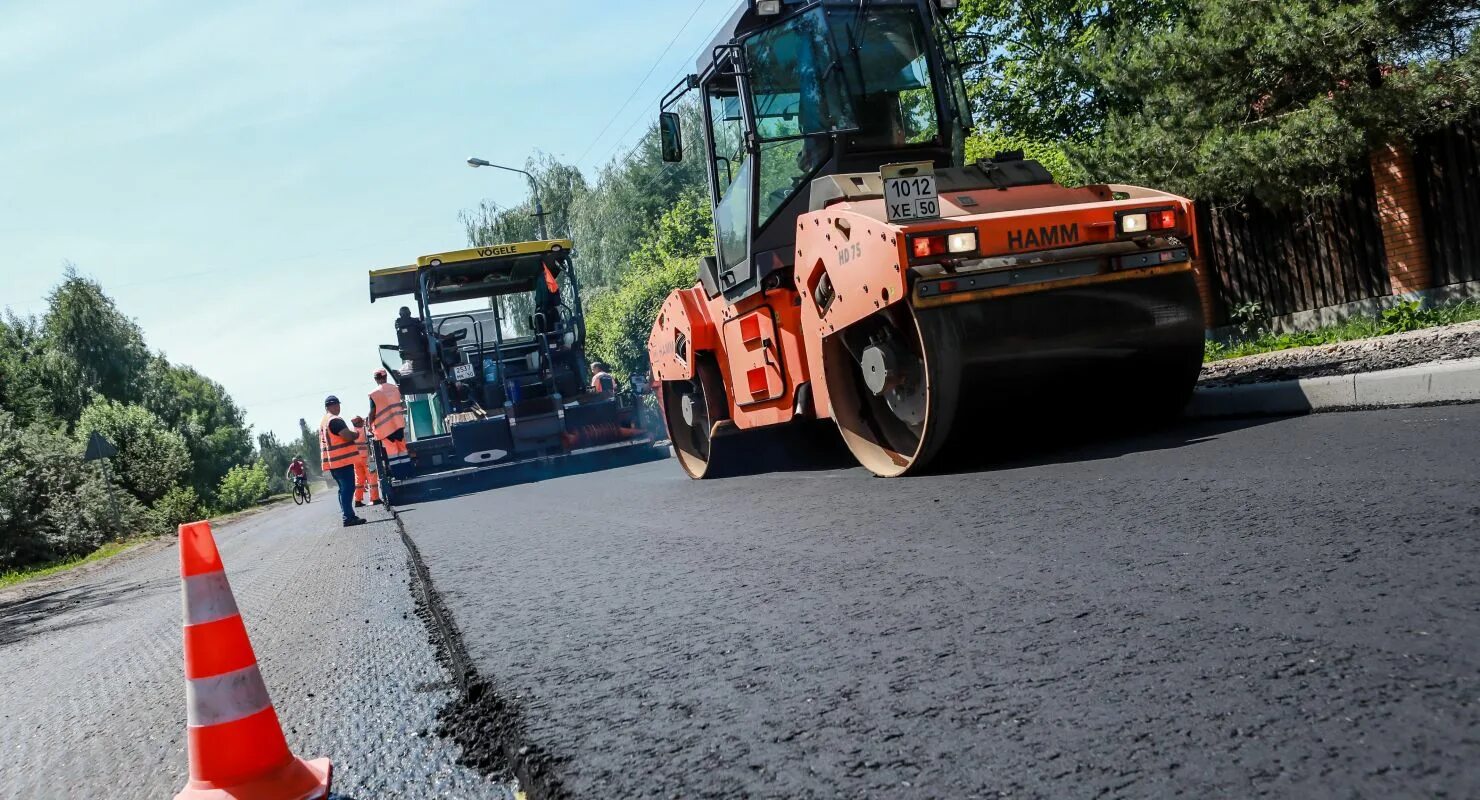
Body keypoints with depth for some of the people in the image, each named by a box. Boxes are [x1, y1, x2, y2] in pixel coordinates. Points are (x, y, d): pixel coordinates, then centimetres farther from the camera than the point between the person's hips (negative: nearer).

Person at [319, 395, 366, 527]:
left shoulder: (322, 422, 19)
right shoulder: (335, 420, -14)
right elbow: (348, 436, -20)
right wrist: (356, 434, -1)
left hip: (332, 462, 10)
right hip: (342, 460, -10)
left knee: (343, 488, 14)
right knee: (348, 488, -10)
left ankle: (348, 515, 16)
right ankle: (349, 516, -13)